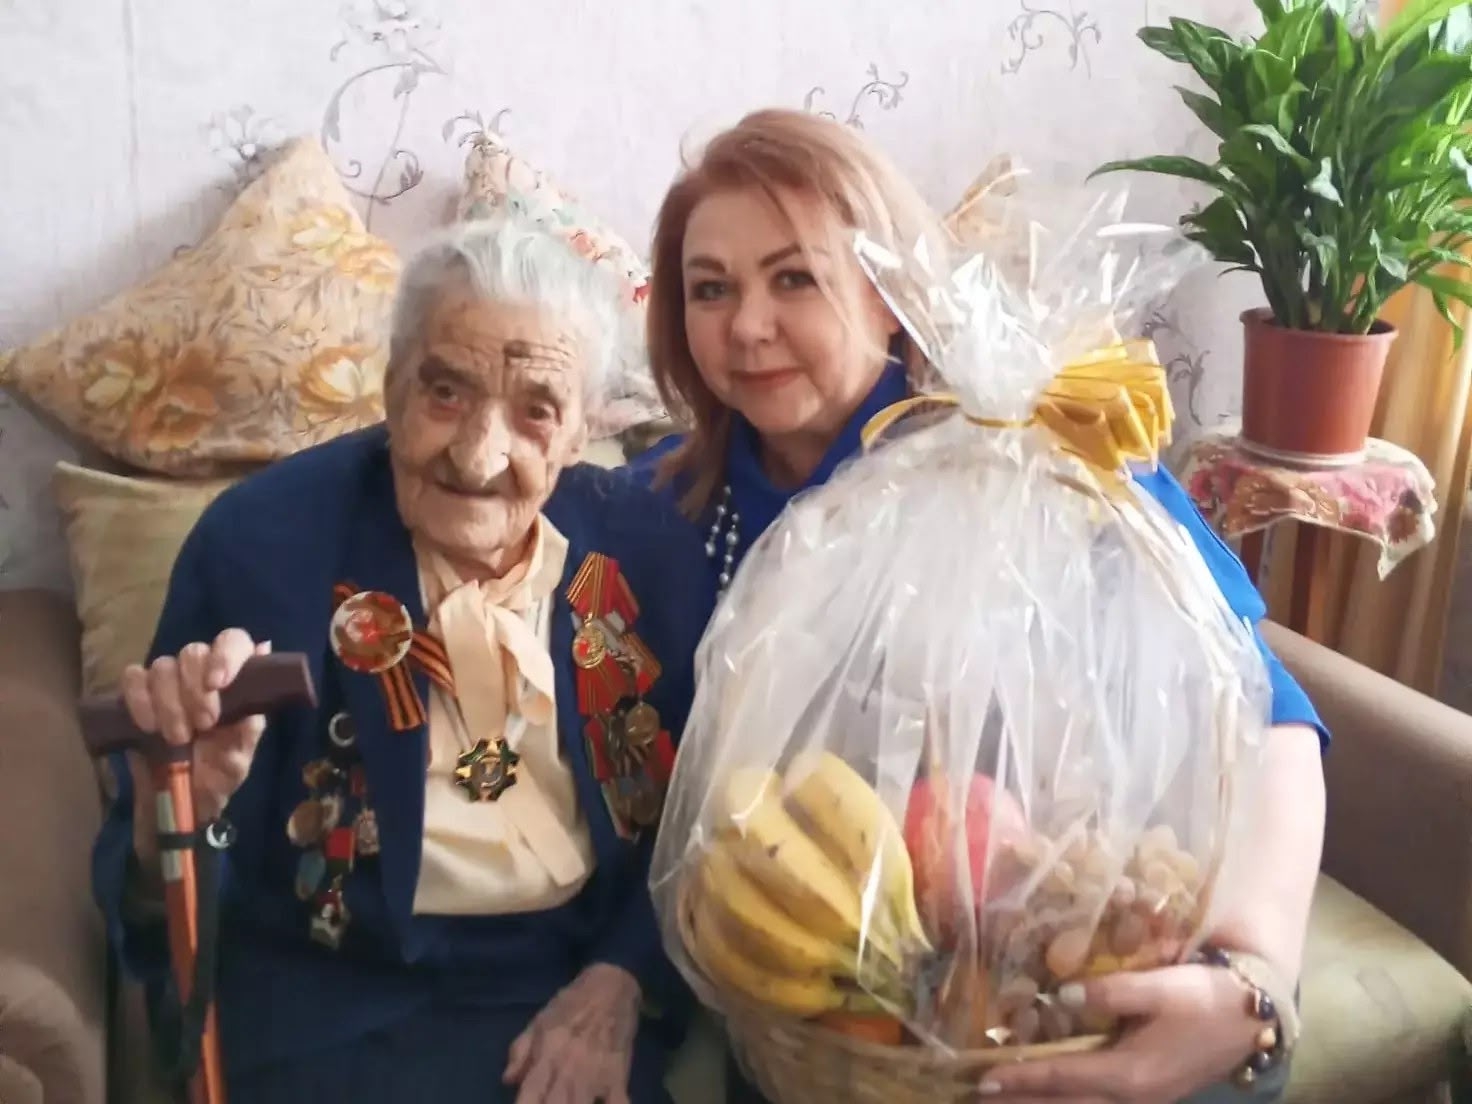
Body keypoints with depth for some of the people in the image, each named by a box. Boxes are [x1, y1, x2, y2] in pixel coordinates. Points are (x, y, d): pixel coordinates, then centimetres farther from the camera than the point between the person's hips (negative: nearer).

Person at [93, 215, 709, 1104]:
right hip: (340, 998, -1)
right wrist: (177, 812, -27)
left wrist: (621, 981, -9)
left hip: (585, 979, 2)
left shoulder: (649, 546, -4)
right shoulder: (260, 540, -11)